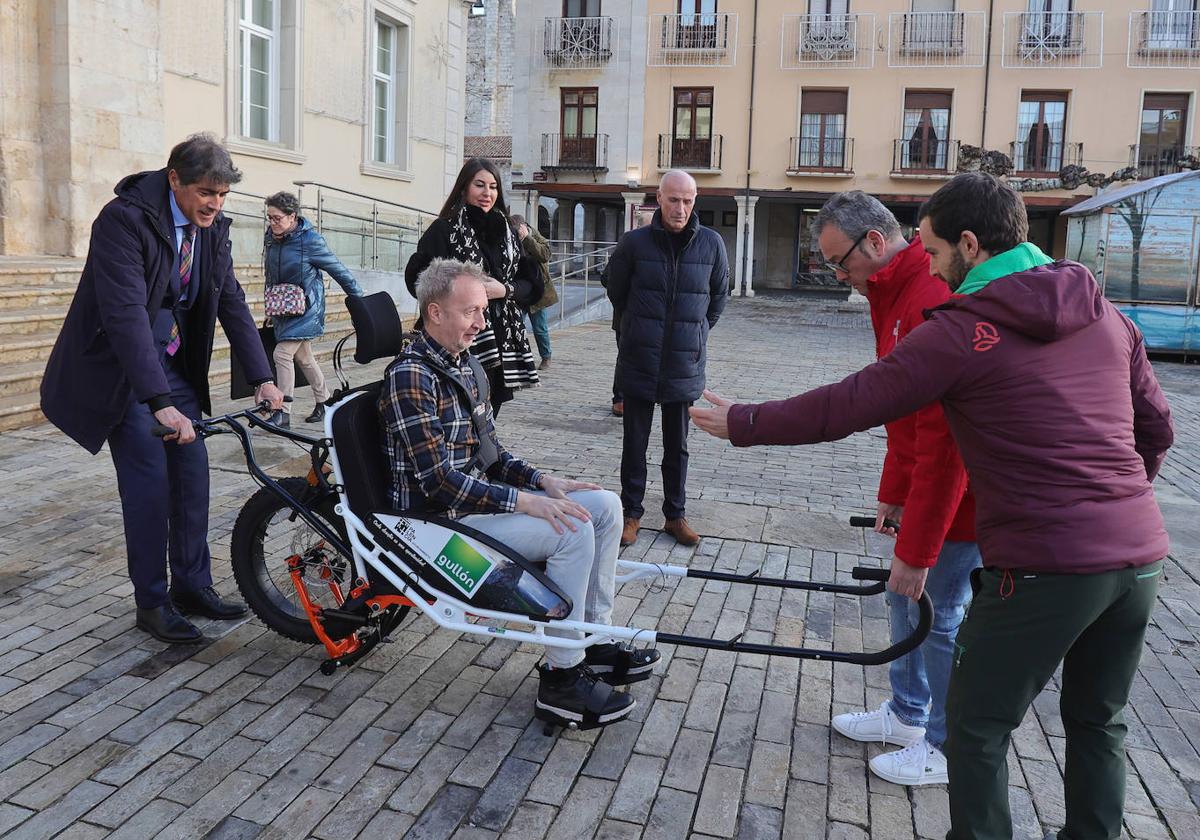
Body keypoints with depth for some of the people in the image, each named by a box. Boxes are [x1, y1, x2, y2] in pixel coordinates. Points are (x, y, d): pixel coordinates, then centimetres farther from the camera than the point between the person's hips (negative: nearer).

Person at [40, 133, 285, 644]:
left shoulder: (212, 226, -2)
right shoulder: (124, 219, -24)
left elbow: (231, 301, 1)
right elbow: (126, 314, -33)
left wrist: (262, 377, -8)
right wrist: (161, 403, -40)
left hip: (174, 364, 6)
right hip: (119, 367, -6)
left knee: (192, 473, 5)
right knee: (149, 481, -7)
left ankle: (193, 586, 18)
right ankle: (152, 603, 8)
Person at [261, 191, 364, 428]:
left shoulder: (310, 240, -17)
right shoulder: (270, 237, 1)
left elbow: (338, 269, -8)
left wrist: (358, 297, 0)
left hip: (306, 309, -7)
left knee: (282, 354, -15)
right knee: (303, 357, 15)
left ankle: (283, 413, -8)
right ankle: (324, 401, 31)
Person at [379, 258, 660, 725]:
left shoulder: (462, 363, 11)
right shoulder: (410, 376, -18)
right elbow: (437, 481, -24)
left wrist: (543, 481, 0)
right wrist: (524, 501, -26)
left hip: (479, 495, 9)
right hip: (441, 520, -9)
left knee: (604, 505, -1)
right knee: (570, 528, -25)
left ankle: (593, 641, 9)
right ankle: (561, 676, -12)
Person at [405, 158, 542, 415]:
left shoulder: (507, 233, 15)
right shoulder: (444, 229, -1)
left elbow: (533, 286, 12)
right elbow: (417, 279, -8)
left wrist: (505, 290, -8)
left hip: (503, 344, 5)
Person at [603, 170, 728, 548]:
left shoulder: (711, 244, -2)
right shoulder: (634, 242, -6)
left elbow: (718, 294, 14)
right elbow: (614, 287, 11)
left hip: (685, 363, 1)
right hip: (638, 362, -1)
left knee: (678, 446, 12)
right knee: (635, 443, 8)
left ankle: (676, 514, 24)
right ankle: (632, 512, 20)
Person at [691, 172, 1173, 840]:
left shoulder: (963, 329, -12)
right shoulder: (1104, 313, 9)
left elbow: (844, 407, -11)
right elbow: (1157, 427, 15)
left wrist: (742, 424, 0)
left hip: (1046, 565, -7)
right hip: (1140, 556, 8)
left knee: (977, 729, 11)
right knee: (1099, 723, 24)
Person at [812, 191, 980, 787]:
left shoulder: (933, 302, -27)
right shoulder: (896, 296, 8)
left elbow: (943, 441, -28)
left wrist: (917, 548, -23)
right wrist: (893, 494, 17)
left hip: (958, 494, -10)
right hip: (925, 484, 10)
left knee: (940, 616, 3)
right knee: (904, 598, 19)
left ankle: (947, 750, 22)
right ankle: (908, 715, 38)